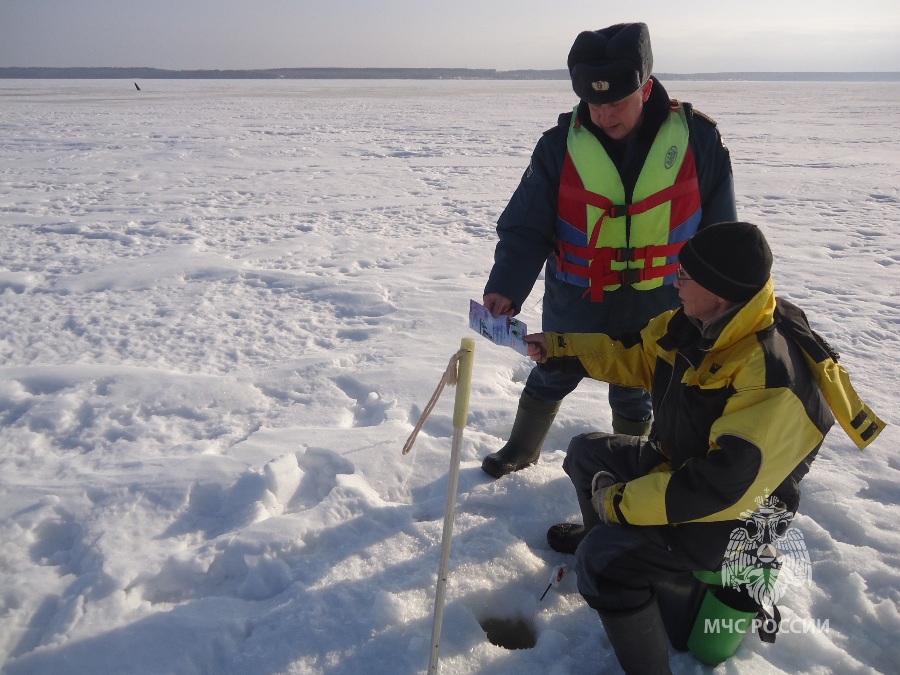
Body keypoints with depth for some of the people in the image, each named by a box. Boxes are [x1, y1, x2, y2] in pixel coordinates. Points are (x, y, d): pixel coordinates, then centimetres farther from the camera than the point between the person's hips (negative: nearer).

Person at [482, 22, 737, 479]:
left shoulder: (697, 138, -12)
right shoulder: (561, 144, -13)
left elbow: (718, 231, -1)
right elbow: (526, 226, -13)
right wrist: (506, 287, -27)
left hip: (654, 303, 0)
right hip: (574, 298, 1)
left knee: (633, 391, 16)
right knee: (552, 375, 18)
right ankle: (522, 448, 44)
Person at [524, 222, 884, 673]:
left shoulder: (773, 378, -35)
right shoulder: (698, 322, -9)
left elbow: (723, 486, -37)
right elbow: (635, 355, 8)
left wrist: (623, 502, -29)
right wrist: (558, 350, 2)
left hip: (729, 517, -9)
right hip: (677, 464, 9)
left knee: (601, 558, -27)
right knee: (587, 452, 21)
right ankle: (601, 531, 48)